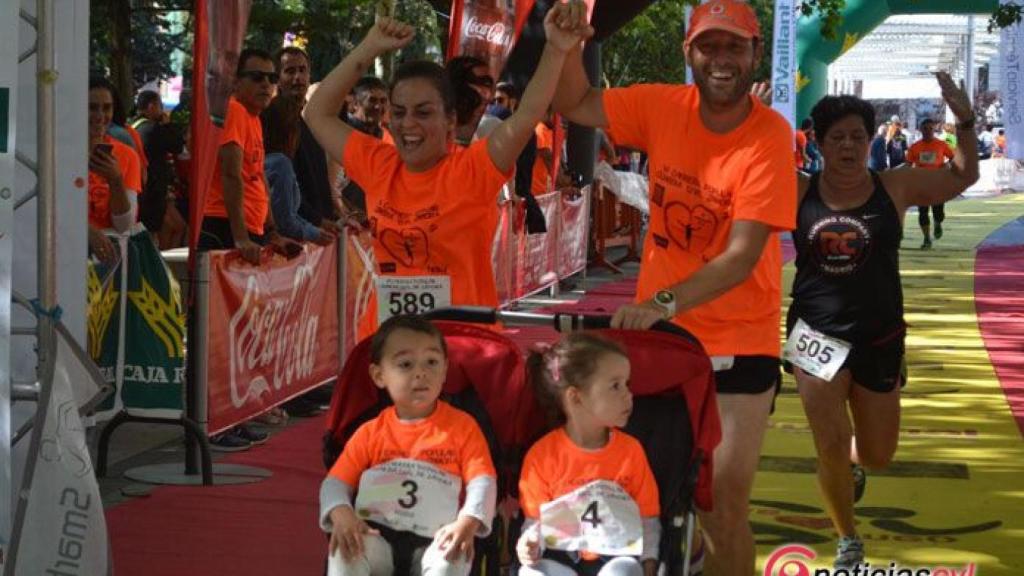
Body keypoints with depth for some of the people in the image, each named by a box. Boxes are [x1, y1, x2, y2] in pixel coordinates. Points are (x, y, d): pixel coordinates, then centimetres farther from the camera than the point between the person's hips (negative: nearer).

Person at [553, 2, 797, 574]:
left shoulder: (770, 139, -17)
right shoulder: (664, 108, -4)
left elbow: (742, 256, -24)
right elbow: (576, 104, 6)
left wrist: (664, 302, -36)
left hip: (739, 346, -4)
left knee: (724, 506, -2)